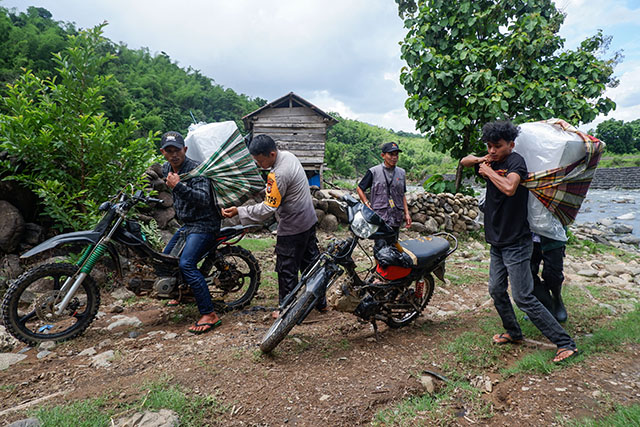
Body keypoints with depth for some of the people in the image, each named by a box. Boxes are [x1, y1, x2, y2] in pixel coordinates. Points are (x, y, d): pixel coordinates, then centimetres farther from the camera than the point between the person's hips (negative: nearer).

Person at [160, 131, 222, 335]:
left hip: (204, 224, -9)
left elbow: (204, 199, -33)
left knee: (186, 264, -24)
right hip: (186, 224, 10)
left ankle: (209, 315, -21)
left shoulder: (195, 169, -19)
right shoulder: (166, 169, 7)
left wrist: (178, 186, -38)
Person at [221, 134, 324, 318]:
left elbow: (268, 208, -25)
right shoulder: (288, 155, 2)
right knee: (310, 261, 18)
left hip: (292, 227, -10)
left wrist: (239, 211, -20)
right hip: (308, 220, 10)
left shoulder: (278, 175, -28)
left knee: (287, 269, 5)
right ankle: (320, 302, 31)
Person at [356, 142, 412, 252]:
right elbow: (359, 189, 4)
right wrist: (368, 206, -5)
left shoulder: (401, 172, 14)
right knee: (381, 246, -14)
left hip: (396, 218, 5)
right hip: (379, 216, -4)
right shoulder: (373, 171, -1)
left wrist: (407, 213, 12)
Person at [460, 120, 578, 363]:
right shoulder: (492, 163, 8)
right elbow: (464, 161, 21)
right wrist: (480, 160, 1)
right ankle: (513, 333, 33)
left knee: (523, 298, -7)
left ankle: (566, 343, 6)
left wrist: (489, 171, -18)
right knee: (497, 291, 15)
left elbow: (509, 188, -34)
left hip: (516, 243, -8)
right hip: (497, 242, 8)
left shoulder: (516, 161, -15)